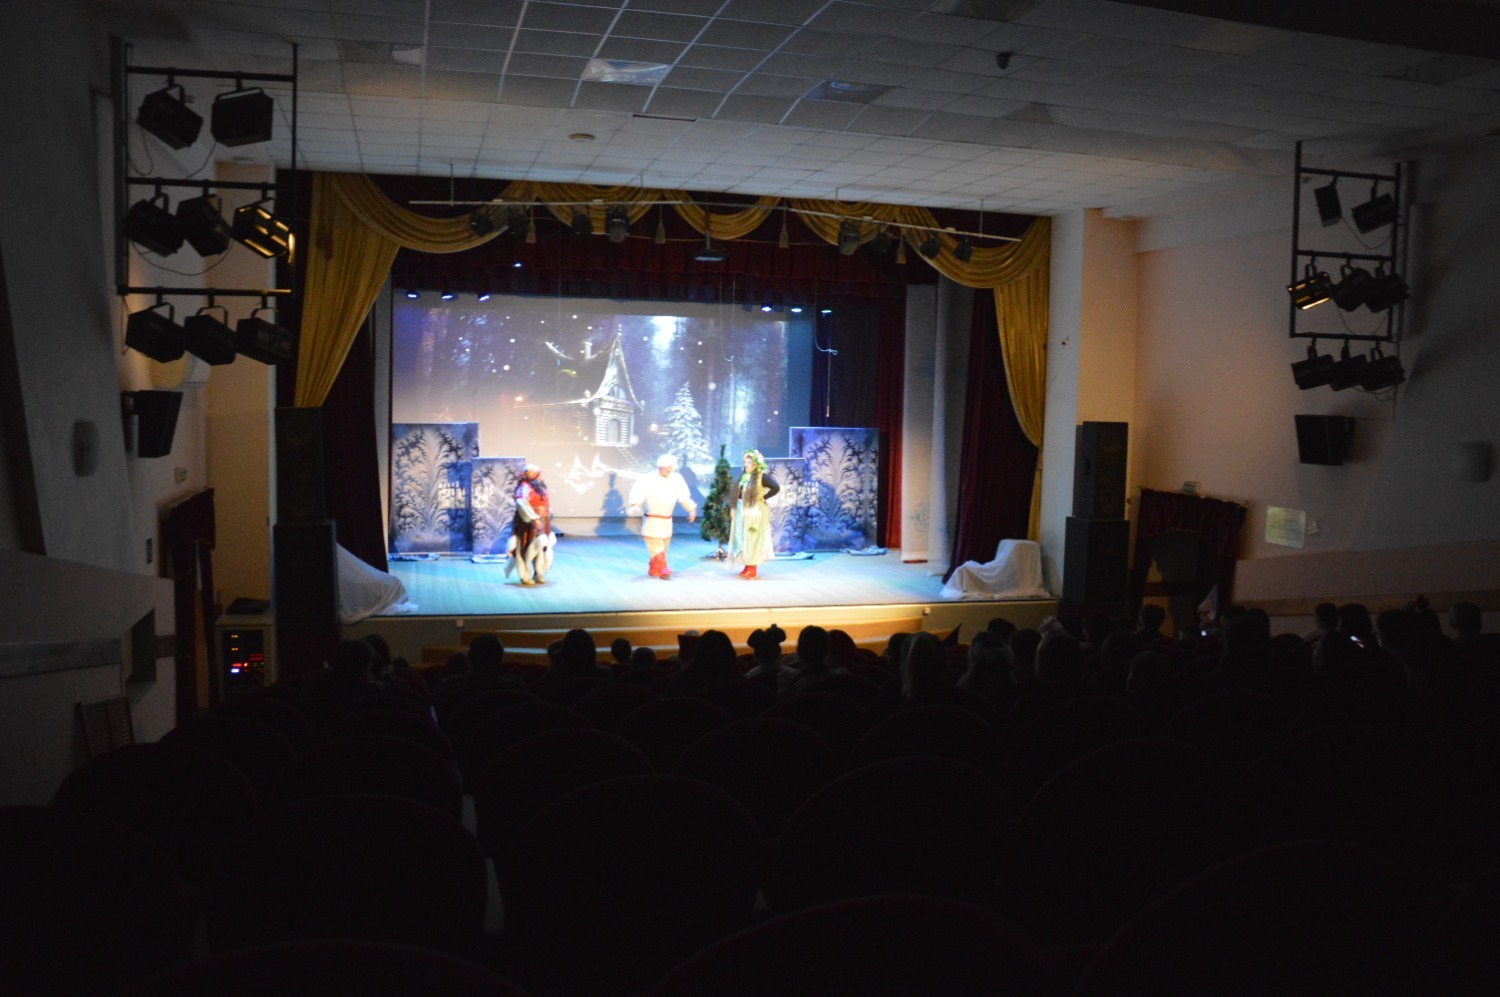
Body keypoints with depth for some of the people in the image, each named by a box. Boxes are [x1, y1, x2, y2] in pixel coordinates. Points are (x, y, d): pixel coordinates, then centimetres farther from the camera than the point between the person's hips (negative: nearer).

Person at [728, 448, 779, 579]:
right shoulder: (743, 475, 10)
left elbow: (776, 488, -21)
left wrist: (764, 498, -13)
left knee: (752, 539, -4)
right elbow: (736, 493, 14)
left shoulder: (762, 476, -12)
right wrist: (733, 508, 7)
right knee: (742, 539, 10)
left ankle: (752, 568, 2)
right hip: (741, 511, 8)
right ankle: (747, 566, 19)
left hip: (755, 511, -7)